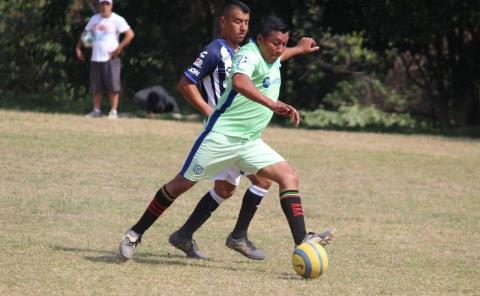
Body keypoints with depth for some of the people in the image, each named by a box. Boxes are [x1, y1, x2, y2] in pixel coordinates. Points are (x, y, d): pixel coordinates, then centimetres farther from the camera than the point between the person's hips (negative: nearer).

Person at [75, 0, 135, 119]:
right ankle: (96, 110, 14)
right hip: (96, 58, 5)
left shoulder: (117, 20, -5)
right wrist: (78, 48, 11)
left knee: (113, 85, -8)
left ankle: (113, 111, -5)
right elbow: (85, 33, 23)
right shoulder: (94, 19, 12)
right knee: (96, 87, 6)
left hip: (111, 58, -5)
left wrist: (119, 49, -17)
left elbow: (130, 34, -11)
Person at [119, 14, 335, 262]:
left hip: (250, 143, 8)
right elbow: (239, 82, -47)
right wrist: (272, 104, -56)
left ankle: (302, 242, -19)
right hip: (221, 136, -8)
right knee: (181, 184, 1)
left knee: (289, 176, -10)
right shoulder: (250, 55, -21)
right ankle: (135, 234, 15)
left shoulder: (273, 59, 7)